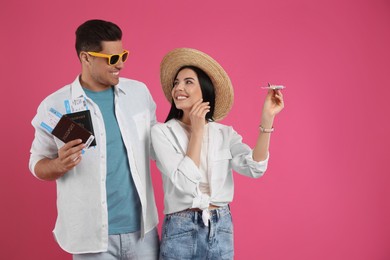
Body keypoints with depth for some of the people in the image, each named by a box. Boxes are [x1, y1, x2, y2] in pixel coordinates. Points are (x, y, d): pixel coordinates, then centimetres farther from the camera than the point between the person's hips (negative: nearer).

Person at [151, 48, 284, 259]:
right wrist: (197, 130, -13)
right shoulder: (161, 132, -6)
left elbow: (254, 168, -13)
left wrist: (267, 118, -19)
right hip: (180, 230, -2)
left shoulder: (225, 133, 2)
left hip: (221, 228, 2)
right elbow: (184, 182, -16)